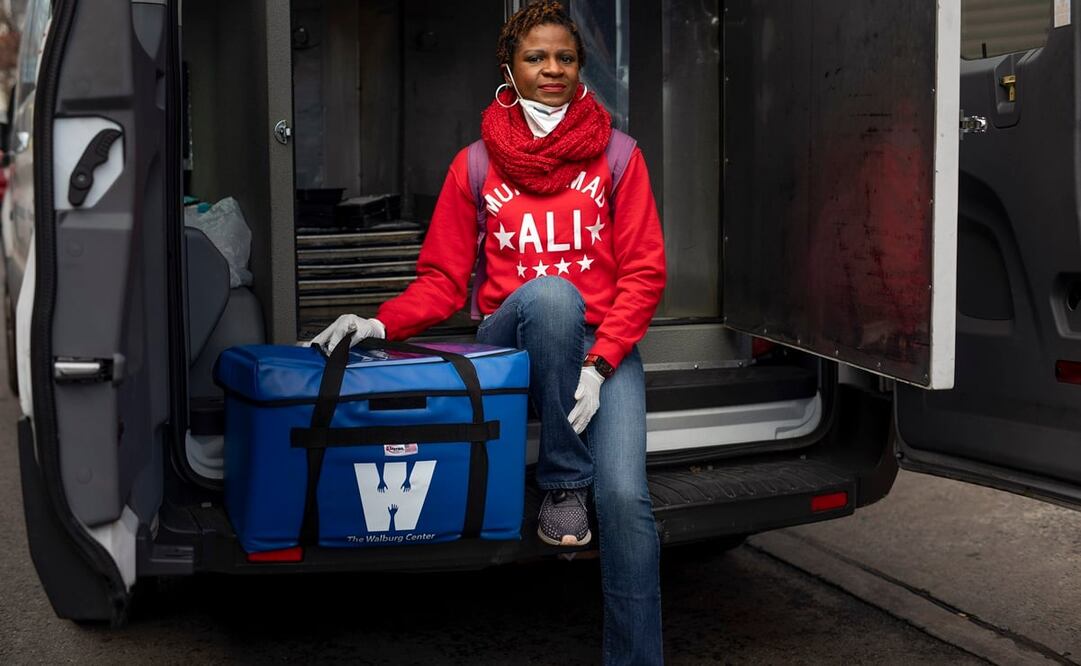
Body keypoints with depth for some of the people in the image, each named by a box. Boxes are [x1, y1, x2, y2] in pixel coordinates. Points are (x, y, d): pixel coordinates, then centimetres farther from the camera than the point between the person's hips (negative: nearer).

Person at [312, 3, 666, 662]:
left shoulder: (616, 157, 7)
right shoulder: (475, 165, 9)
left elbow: (644, 274, 1)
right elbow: (443, 280, 7)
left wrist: (599, 365, -13)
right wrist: (383, 322, -13)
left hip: (603, 345, 0)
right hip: (511, 340, 0)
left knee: (625, 499, -26)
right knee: (551, 291, -36)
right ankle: (562, 483, -19)